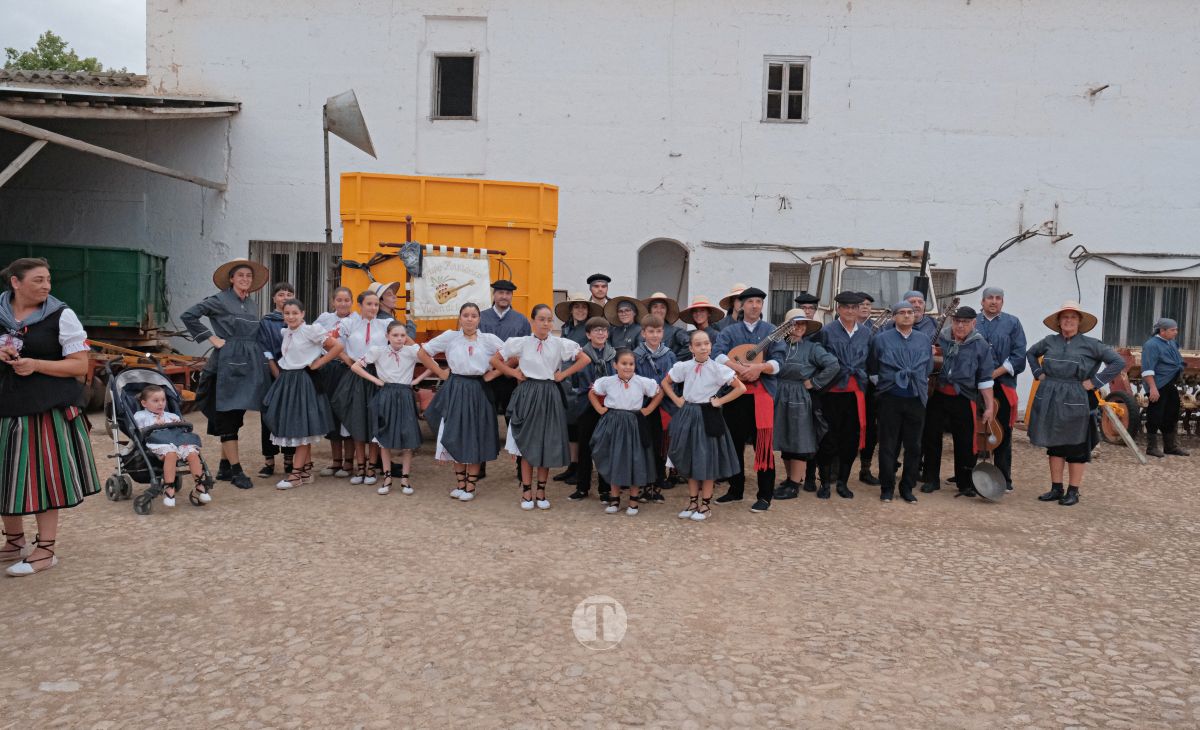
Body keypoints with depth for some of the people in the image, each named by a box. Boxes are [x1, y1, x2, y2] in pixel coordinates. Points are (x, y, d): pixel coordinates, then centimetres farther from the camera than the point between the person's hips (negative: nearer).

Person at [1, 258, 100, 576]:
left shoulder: (61, 315, -4)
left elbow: (80, 365, -6)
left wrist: (35, 364, -18)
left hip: (48, 410, -4)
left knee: (43, 477, -1)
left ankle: (45, 550, 9)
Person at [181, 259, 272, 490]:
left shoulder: (252, 305, 15)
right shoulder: (220, 300, -3)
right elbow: (188, 316, -7)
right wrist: (211, 338, -8)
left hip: (249, 364, 7)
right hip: (228, 364, -7)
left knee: (236, 417, 10)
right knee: (228, 417, -3)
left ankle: (224, 466, 19)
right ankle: (236, 470, -2)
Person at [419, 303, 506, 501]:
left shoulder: (489, 339, -1)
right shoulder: (449, 336, -1)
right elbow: (422, 353, 5)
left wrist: (493, 374, -4)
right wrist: (440, 372, 1)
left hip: (478, 393, 0)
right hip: (455, 391, 0)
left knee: (475, 439, 3)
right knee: (455, 438, 5)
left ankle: (470, 486, 14)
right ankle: (460, 483, 19)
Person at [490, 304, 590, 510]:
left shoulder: (560, 344, 0)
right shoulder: (521, 343, -1)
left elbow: (584, 359, 3)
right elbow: (495, 360, 6)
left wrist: (564, 374, -2)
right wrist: (515, 373, -1)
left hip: (550, 396, 1)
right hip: (527, 394, -1)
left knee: (547, 445, 4)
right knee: (527, 445, 2)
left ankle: (541, 492, 16)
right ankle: (527, 492, 12)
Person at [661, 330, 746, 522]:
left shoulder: (718, 368, -9)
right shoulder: (683, 367, -2)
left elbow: (741, 388, -7)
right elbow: (665, 383, 13)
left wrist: (720, 401, -8)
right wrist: (676, 400, 3)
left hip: (708, 416, -3)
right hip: (688, 415, 3)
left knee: (707, 460, 1)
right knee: (690, 460, 9)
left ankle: (705, 505, 12)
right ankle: (693, 502, 21)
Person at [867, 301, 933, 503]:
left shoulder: (924, 340, 10)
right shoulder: (881, 339, 1)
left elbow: (928, 369, 20)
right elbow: (872, 369, 9)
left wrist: (922, 387, 15)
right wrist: (882, 384, 6)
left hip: (916, 399, 3)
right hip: (890, 399, -3)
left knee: (914, 446, 5)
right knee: (888, 446, 1)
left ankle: (907, 488, 16)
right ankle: (887, 488, 11)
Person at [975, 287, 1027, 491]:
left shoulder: (1012, 323, 7)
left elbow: (1019, 355, 0)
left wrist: (995, 373, -9)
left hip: (1003, 386, 0)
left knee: (1003, 434, 2)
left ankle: (1004, 479, 11)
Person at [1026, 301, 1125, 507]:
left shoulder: (1090, 344, -4)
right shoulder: (1049, 341, 5)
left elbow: (1118, 362, -6)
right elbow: (1030, 353, 24)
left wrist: (1095, 382, -9)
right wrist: (1039, 373, 10)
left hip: (1076, 402, -4)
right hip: (1050, 401, 4)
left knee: (1076, 447, 4)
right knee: (1054, 445, 10)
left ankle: (1073, 491, 13)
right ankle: (1056, 489, 19)